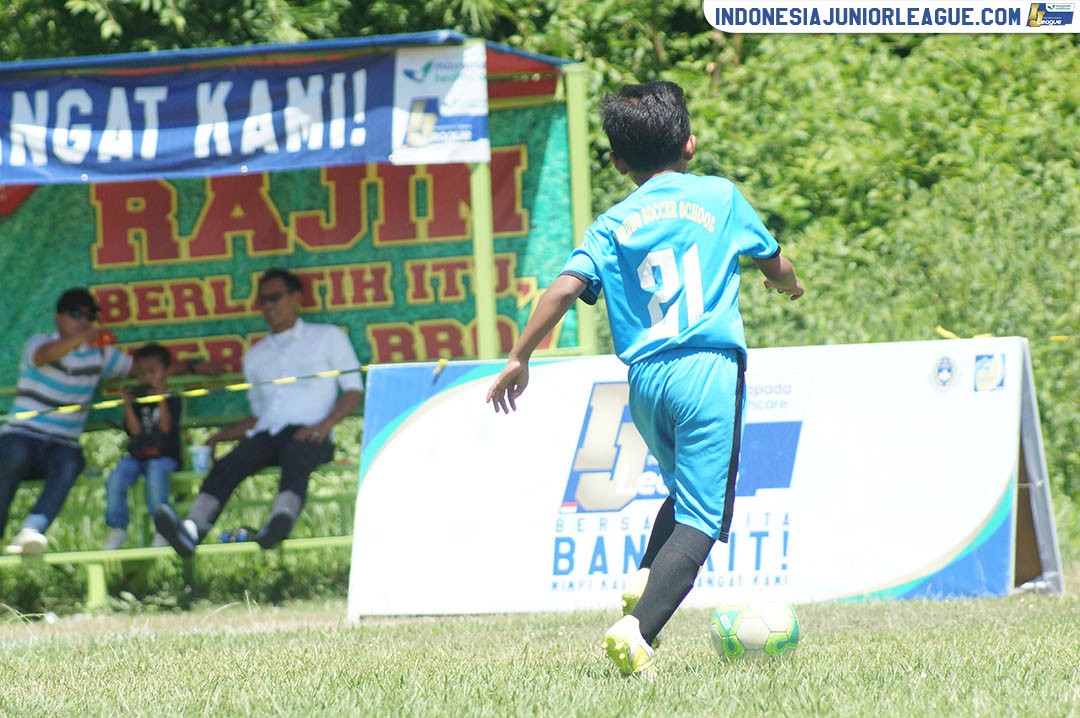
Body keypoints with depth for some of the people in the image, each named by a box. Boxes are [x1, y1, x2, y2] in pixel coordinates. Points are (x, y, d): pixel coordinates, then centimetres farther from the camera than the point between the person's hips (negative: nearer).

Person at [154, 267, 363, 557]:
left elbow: (353, 389, 9)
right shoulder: (255, 356, 30)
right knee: (226, 465, -28)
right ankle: (192, 529, -53)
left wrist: (324, 425, -9)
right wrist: (222, 435, 12)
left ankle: (281, 521, -70)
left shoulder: (327, 338, 17)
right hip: (266, 435, 4)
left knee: (295, 457, -40)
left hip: (309, 435, -4)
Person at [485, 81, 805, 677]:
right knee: (700, 517, -8)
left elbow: (564, 288, -4)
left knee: (683, 491, 28)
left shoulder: (612, 225, 9)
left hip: (645, 379, 4)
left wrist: (519, 359, 1)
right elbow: (775, 266, 21)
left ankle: (643, 589, 6)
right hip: (709, 370, -4)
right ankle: (637, 629, -26)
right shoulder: (720, 197, 8)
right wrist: (788, 282, 44)